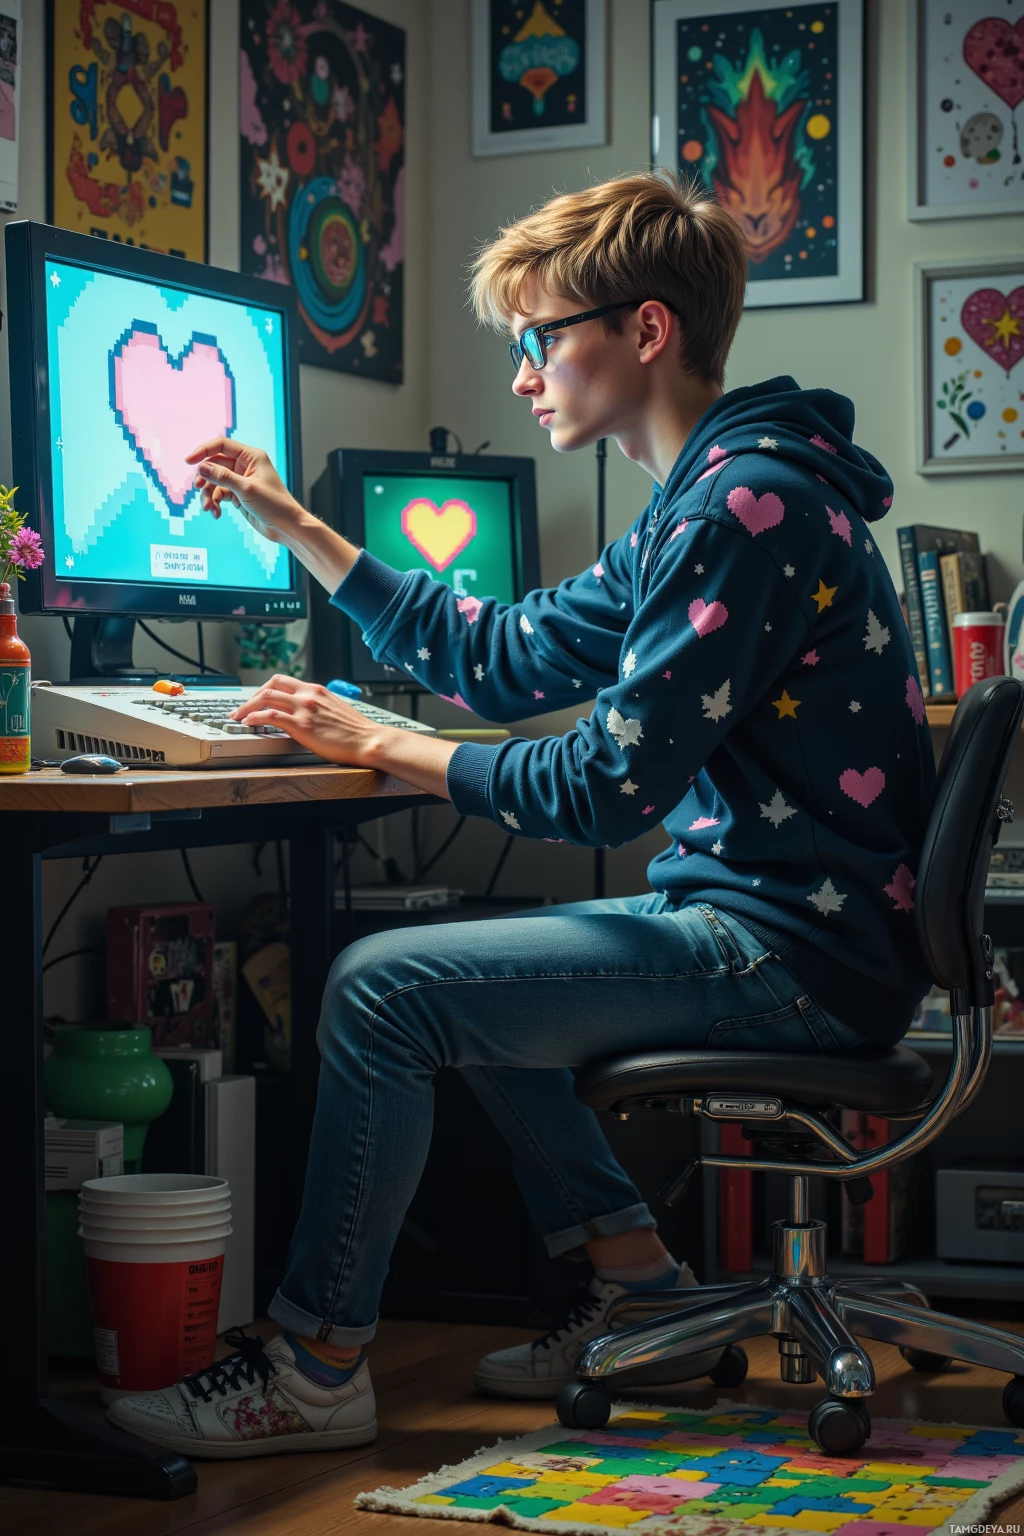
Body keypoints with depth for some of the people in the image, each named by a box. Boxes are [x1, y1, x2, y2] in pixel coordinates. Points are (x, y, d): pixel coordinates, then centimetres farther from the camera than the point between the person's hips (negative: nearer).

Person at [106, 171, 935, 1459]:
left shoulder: (745, 503, -19)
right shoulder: (709, 496, 15)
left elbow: (609, 787, -22)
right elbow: (507, 659, 20)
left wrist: (378, 745, -10)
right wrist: (294, 527, 18)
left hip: (791, 953, -11)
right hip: (779, 923, 11)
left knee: (382, 988, -13)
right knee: (457, 969, 24)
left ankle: (317, 1368, -2)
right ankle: (633, 1278, 22)